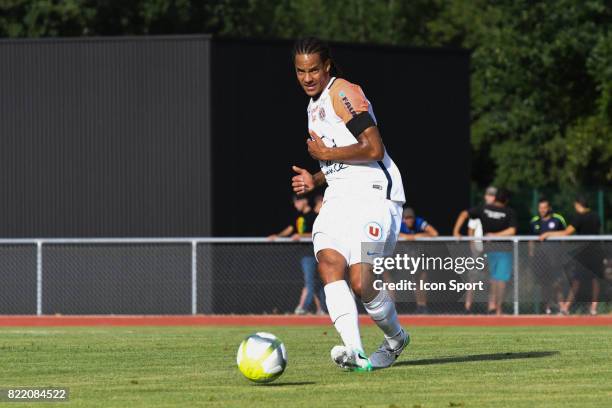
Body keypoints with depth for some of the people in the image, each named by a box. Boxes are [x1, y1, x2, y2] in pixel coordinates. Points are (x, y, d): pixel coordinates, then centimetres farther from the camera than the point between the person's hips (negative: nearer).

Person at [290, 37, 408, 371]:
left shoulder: (343, 92, -8)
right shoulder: (314, 105, 22)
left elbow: (373, 149, -18)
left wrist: (325, 153, -8)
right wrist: (315, 180, 14)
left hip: (372, 194, -8)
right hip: (339, 196, 8)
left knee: (361, 281, -16)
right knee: (329, 264, -19)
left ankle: (395, 338, 14)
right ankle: (354, 350, -31)